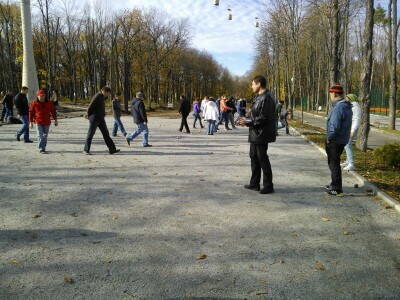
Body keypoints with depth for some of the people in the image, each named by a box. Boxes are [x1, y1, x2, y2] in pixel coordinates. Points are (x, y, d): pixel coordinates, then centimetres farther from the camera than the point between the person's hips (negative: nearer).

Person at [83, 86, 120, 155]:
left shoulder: (102, 97, 13)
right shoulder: (97, 97, -17)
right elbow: (90, 107, -16)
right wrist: (89, 116, -3)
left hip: (101, 119, 9)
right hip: (94, 118, -8)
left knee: (106, 133, 3)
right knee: (90, 134, 1)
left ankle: (112, 149, 1)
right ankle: (86, 150, 12)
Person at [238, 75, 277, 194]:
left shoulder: (266, 98, -18)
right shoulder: (259, 97, 14)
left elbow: (263, 118, -23)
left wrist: (248, 121, -15)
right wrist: (246, 120, 5)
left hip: (261, 135, -10)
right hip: (255, 134, 10)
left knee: (262, 159, -2)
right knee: (254, 157, 16)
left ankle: (268, 186, 10)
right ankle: (254, 184, 28)